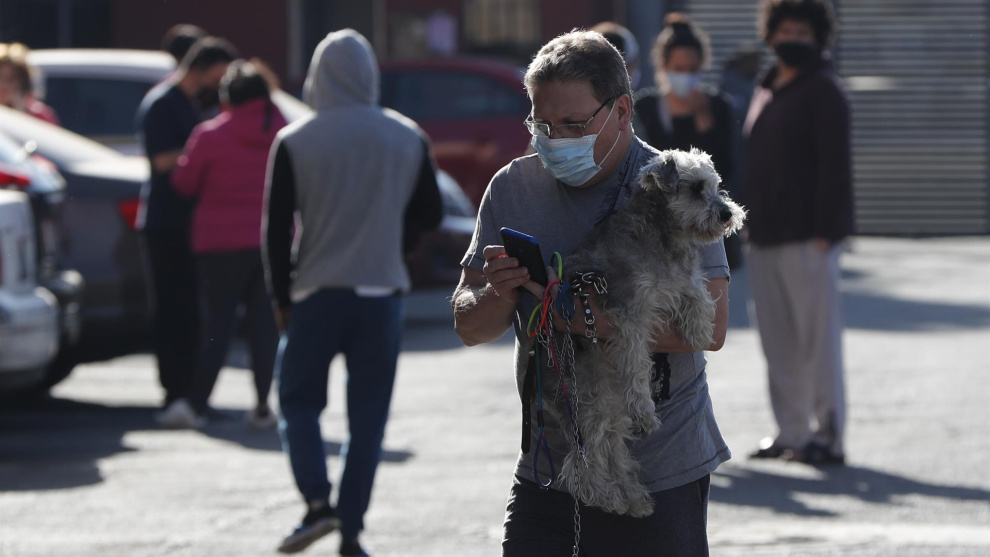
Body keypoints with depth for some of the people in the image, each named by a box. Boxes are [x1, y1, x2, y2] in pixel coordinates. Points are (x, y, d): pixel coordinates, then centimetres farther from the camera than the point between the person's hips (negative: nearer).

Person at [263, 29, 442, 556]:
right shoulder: (408, 138, 2)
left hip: (316, 294, -2)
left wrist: (281, 297, 5)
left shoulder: (295, 142, -6)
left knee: (299, 399, 11)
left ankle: (317, 502, -9)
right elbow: (429, 215, 11)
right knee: (368, 415, 7)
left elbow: (276, 229, -5)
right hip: (382, 293, 2)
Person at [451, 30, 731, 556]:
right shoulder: (513, 188, 5)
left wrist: (592, 315, -26)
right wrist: (499, 294, -18)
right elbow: (469, 326, 5)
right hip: (546, 468, 3)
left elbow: (710, 326, -17)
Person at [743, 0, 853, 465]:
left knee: (817, 337, -6)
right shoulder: (766, 92, 18)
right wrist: (748, 223, 15)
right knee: (778, 340, 10)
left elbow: (834, 165, -13)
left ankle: (829, 435, -3)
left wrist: (823, 232, -18)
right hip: (766, 238, 8)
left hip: (806, 238, -8)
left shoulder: (822, 91, -7)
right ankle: (791, 431, 16)